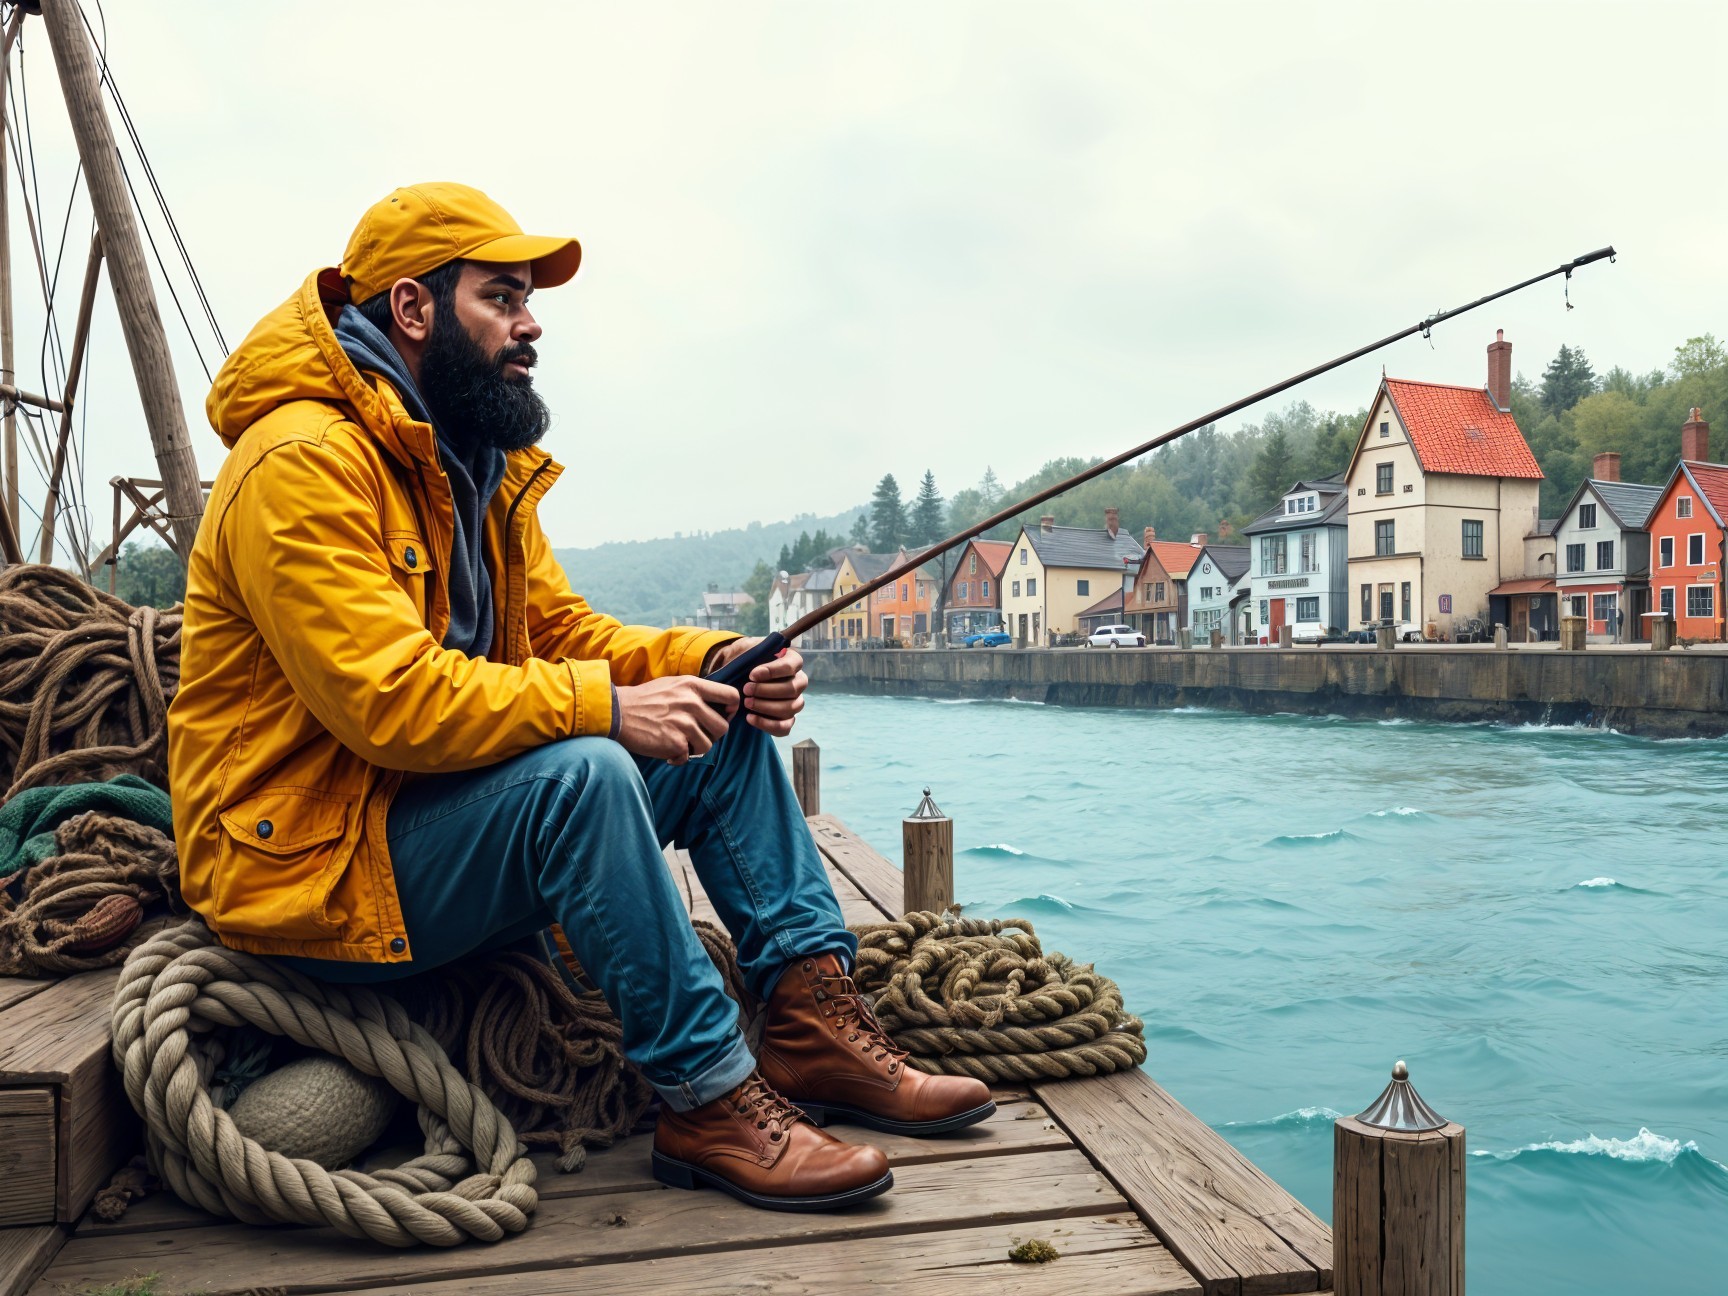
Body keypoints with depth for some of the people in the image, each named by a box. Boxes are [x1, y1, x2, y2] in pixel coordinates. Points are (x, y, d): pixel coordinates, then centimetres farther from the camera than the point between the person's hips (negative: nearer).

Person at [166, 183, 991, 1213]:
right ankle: (707, 1101, -21)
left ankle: (815, 1028, -5)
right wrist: (604, 705, -26)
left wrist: (714, 661, -8)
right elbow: (386, 697, -28)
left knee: (728, 732, -1)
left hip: (449, 826, 9)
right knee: (582, 770, -34)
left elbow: (564, 630, 9)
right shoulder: (305, 462, -18)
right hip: (314, 866, -9)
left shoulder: (484, 468, 12)